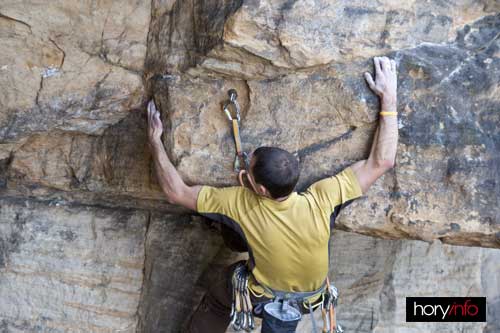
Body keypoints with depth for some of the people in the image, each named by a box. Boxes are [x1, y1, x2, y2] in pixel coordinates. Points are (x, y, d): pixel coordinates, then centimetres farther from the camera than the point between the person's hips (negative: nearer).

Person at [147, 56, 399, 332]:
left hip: (263, 298, -2)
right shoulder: (321, 202, -35)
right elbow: (381, 162, -27)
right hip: (312, 299, 2)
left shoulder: (241, 204, -37)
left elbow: (176, 192, -26)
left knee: (216, 302, 29)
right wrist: (389, 97, -22)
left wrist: (155, 141, -18)